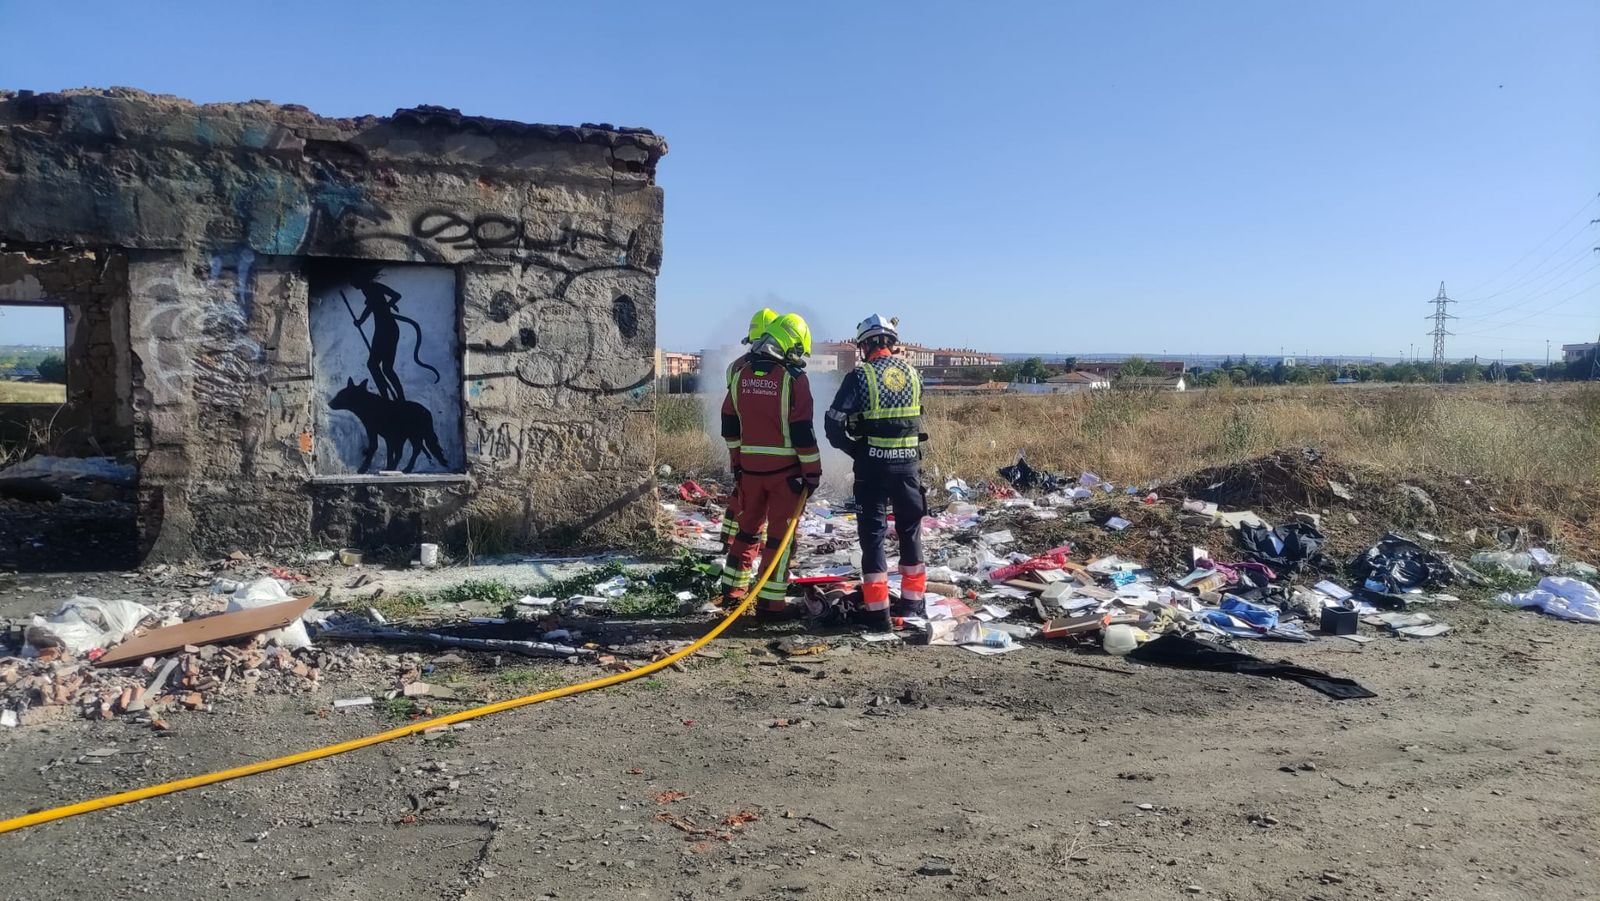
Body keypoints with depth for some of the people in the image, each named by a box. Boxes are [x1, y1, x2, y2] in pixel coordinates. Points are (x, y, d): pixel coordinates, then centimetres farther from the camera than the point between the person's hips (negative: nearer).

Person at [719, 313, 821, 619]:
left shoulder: (740, 376, 5)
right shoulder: (794, 379, -12)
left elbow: (730, 424, 12)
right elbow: (803, 431, -14)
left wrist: (736, 461, 21)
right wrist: (813, 471, -6)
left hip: (749, 467, 5)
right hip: (785, 468, -5)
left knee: (748, 526, 20)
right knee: (780, 534, 3)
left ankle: (733, 588, 27)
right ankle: (771, 602, 4)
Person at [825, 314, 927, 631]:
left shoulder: (860, 376, -9)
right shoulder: (912, 373, 5)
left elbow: (834, 425, -13)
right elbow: (917, 417, 12)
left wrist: (856, 451, 1)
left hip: (873, 465, -4)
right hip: (909, 462, 4)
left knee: (873, 534, 2)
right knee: (910, 530, 17)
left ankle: (878, 609, 1)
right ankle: (913, 598, 28)